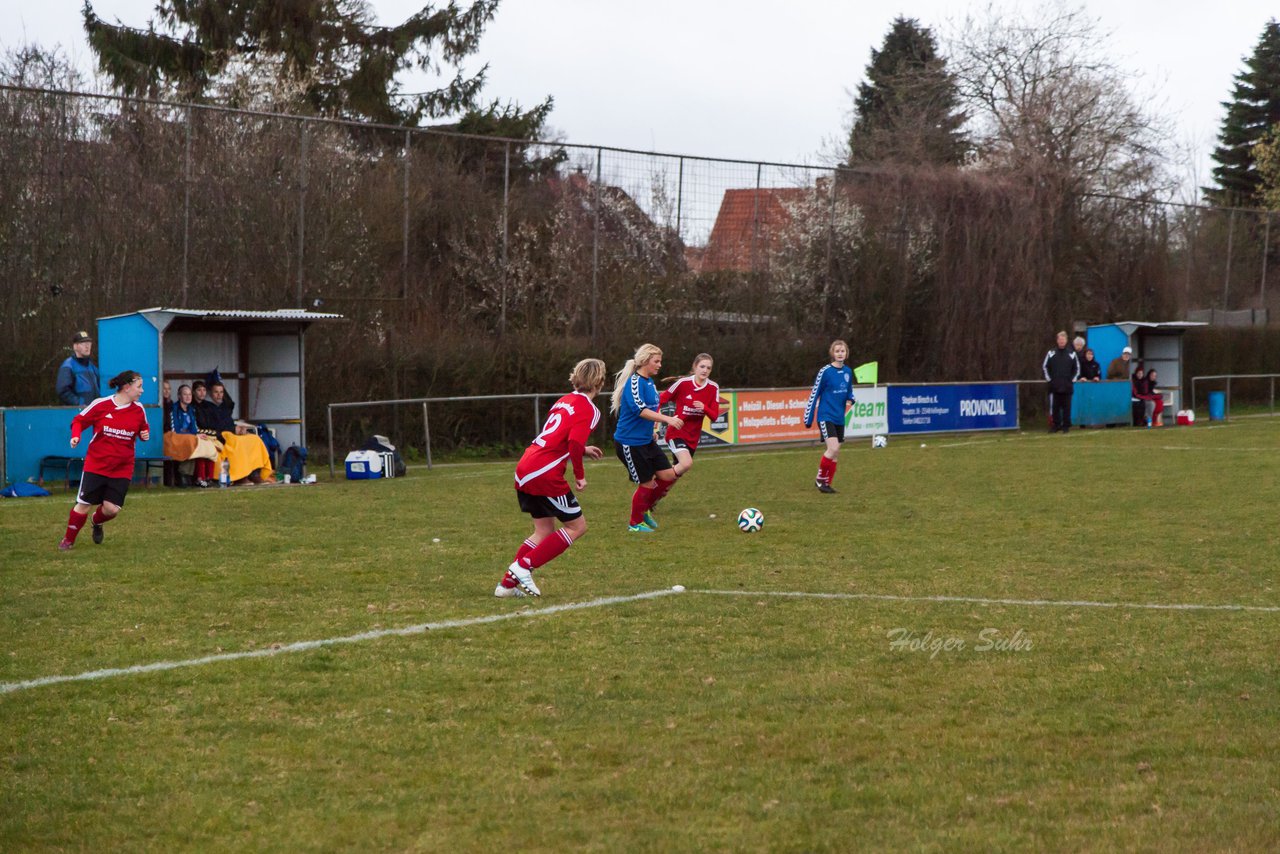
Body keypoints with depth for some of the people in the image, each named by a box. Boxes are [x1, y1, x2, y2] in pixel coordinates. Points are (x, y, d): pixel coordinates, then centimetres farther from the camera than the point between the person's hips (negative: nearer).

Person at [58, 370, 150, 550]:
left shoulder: (138, 410, -1)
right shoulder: (101, 405, -10)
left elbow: (144, 428, 16)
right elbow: (79, 421, 1)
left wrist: (145, 434, -7)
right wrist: (75, 436, -17)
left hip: (122, 469, 2)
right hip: (96, 465, -2)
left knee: (112, 508, -6)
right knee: (84, 505, -1)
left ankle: (97, 522, 30)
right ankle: (68, 539, 20)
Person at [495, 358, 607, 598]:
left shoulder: (564, 401, 19)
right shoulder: (589, 410, -7)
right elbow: (574, 442, -21)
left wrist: (583, 450, 33)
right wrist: (580, 476, -10)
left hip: (525, 470, 9)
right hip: (545, 475, -9)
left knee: (544, 531, 17)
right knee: (577, 525, 4)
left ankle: (508, 583, 12)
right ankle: (523, 566, -4)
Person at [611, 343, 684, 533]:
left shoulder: (649, 382, 10)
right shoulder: (635, 382, -19)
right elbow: (639, 409, -32)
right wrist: (667, 419, -38)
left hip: (646, 441, 9)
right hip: (630, 442, -9)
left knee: (668, 476, 4)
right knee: (647, 484, -1)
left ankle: (646, 510, 23)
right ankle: (635, 523, 19)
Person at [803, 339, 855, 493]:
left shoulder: (848, 371, 7)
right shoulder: (825, 371, -11)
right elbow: (814, 395, -6)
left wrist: (850, 401, -5)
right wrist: (808, 419, -6)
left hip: (839, 418, 6)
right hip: (826, 416, -6)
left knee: (835, 453, 7)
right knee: (833, 448, -19)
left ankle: (827, 483, 17)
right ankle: (820, 479, -1)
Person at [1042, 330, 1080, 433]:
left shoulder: (1072, 354, 8)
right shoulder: (1051, 353, 7)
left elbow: (1077, 368, 15)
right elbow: (1044, 367, 12)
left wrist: (1073, 379, 6)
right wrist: (1048, 378, 4)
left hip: (1067, 386, 0)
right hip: (1054, 386, 0)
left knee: (1066, 407, 0)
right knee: (1054, 407, -1)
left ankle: (1066, 426, 5)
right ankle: (1056, 425, 6)